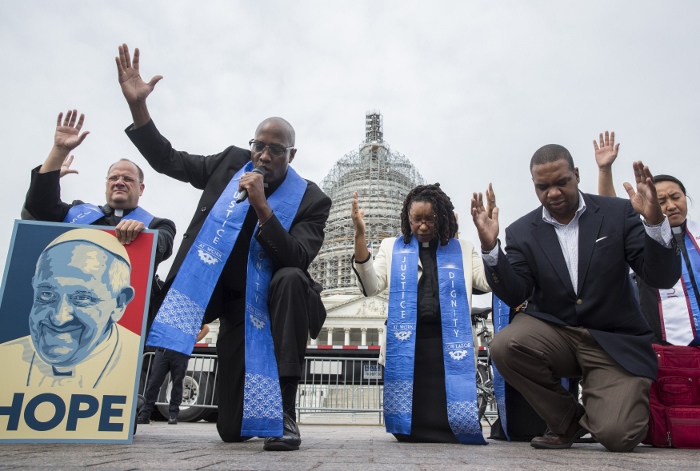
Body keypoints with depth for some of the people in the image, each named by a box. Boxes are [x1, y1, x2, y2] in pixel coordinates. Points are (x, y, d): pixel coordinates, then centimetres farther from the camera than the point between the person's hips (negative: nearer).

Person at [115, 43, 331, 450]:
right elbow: (168, 160, 7)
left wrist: (262, 206, -31)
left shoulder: (311, 200, -12)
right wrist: (137, 104, -3)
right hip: (232, 300, 3)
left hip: (271, 298, -2)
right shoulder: (232, 162, 1)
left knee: (291, 278, -39)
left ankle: (284, 410, -29)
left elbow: (297, 260, -23)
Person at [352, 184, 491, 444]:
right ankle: (415, 428, 35)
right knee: (407, 429, -1)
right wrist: (360, 235, -12)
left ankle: (444, 430, 33)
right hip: (406, 343, 0)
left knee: (455, 425, -3)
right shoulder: (392, 247, 12)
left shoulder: (463, 249, 14)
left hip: (449, 343, 1)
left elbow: (488, 282, 1)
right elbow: (370, 286, -2)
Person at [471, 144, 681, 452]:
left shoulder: (619, 213, -3)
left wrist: (655, 221, -26)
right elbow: (513, 296, -10)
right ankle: (568, 420, 0)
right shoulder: (522, 232, -2)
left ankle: (593, 408, 20)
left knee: (617, 435, -22)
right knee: (504, 346, -29)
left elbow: (663, 278, -8)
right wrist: (490, 247, -24)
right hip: (555, 333, 2)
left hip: (616, 341, -1)